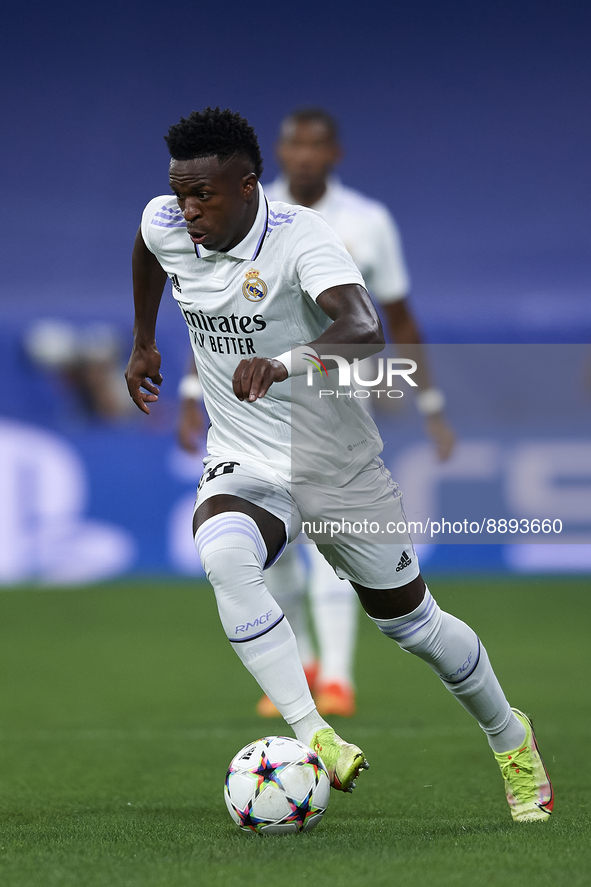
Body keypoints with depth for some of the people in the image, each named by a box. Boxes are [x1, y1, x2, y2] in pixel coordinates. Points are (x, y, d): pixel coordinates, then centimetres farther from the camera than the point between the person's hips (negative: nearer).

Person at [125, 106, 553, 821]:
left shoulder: (300, 237, -25)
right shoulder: (165, 225, -7)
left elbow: (364, 330, -43)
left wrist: (286, 362, -60)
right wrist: (142, 344, 28)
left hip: (336, 465, -3)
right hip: (242, 467, 3)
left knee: (409, 621, 11)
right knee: (223, 555, -33)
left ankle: (510, 741, 39)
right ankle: (313, 736, -36)